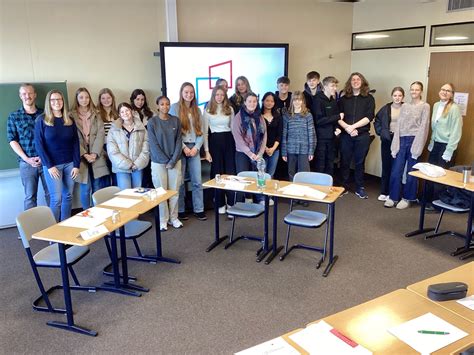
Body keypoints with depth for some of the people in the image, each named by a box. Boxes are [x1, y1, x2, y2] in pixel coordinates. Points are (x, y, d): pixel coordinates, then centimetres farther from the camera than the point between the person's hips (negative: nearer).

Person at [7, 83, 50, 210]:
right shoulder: (13, 116, 4)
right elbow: (12, 140, 0)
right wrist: (27, 159, -10)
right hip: (27, 163, -1)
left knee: (51, 193, 7)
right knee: (30, 196, 5)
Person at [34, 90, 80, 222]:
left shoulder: (69, 120, 7)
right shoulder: (42, 120, -3)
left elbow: (75, 143, 5)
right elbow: (39, 144, -7)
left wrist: (76, 165, -3)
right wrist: (49, 166, -14)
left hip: (69, 164, 4)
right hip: (52, 165, -4)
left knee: (68, 196, 8)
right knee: (56, 198, -5)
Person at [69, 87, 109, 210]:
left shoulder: (95, 115, 11)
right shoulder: (72, 116, 2)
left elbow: (101, 133, 1)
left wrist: (95, 153, -11)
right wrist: (84, 154, -14)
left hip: (96, 156, 2)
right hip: (81, 156, -2)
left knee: (97, 188, 6)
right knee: (85, 188, -1)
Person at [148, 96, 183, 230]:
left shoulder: (176, 120, 3)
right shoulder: (152, 122, -4)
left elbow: (178, 141, 0)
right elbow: (153, 144, -8)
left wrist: (173, 160, -9)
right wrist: (165, 161, -11)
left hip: (175, 161, 2)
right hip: (159, 162, -2)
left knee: (174, 191, 5)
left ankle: (173, 217, 18)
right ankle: (163, 219, 15)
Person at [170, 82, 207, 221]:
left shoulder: (197, 110, 13)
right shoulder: (175, 107, -1)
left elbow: (201, 131, 10)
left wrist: (196, 147, -3)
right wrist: (184, 147, -11)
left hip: (194, 148, 4)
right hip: (180, 148, -4)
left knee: (197, 181, 3)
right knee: (179, 181, 2)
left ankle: (198, 210, 12)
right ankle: (180, 210, 13)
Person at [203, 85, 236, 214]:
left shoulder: (230, 109, 7)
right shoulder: (208, 110, 0)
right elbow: (205, 131, -2)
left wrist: (236, 144, 5)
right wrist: (206, 150, -7)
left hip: (228, 140, 2)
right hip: (215, 141, -1)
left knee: (230, 171, -2)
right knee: (217, 173, 5)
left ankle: (231, 202, 5)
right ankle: (220, 204, 15)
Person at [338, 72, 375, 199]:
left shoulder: (369, 98, 5)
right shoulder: (344, 99, 9)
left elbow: (369, 117, -7)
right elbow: (339, 117, -1)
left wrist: (353, 126, -15)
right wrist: (347, 128, -16)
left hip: (362, 135, -1)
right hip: (346, 135, 1)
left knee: (360, 162, 7)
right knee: (345, 161, 5)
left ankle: (359, 188, 16)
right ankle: (344, 186, 17)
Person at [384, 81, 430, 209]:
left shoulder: (425, 106, 2)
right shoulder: (404, 106, 13)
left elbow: (423, 127, -5)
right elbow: (398, 124, 7)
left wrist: (417, 146, -12)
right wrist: (395, 144, -1)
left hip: (414, 140, -3)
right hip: (402, 140, 3)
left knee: (411, 172, 4)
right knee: (396, 171, 2)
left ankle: (407, 198, 16)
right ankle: (393, 197, 12)